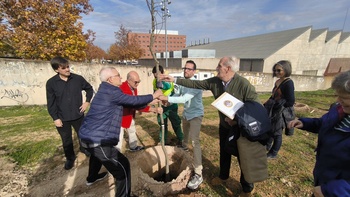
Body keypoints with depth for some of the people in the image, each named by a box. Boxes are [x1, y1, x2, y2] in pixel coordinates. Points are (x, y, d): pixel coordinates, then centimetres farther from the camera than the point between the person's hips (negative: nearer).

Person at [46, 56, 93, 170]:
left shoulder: (78, 78, -9)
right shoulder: (51, 83, -10)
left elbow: (89, 89, 8)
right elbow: (51, 103, -5)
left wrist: (87, 102, -2)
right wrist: (55, 118, -8)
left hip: (78, 115, 1)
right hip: (62, 118, 0)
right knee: (66, 140, 16)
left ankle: (84, 148, 48)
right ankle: (70, 158, 39)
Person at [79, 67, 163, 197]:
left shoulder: (106, 90, 11)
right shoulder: (111, 91, -19)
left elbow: (129, 103, 10)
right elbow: (134, 100, -18)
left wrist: (150, 102, 9)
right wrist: (153, 96, -4)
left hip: (88, 135, 11)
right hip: (98, 139, -11)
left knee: (97, 154, 39)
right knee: (123, 166, -3)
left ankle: (92, 178, 63)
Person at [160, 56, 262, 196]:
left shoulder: (243, 84, -26)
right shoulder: (214, 81, -9)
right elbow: (195, 84, -4)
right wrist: (175, 80, -7)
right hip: (224, 126, 6)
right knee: (224, 153, 24)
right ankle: (223, 176, 51)